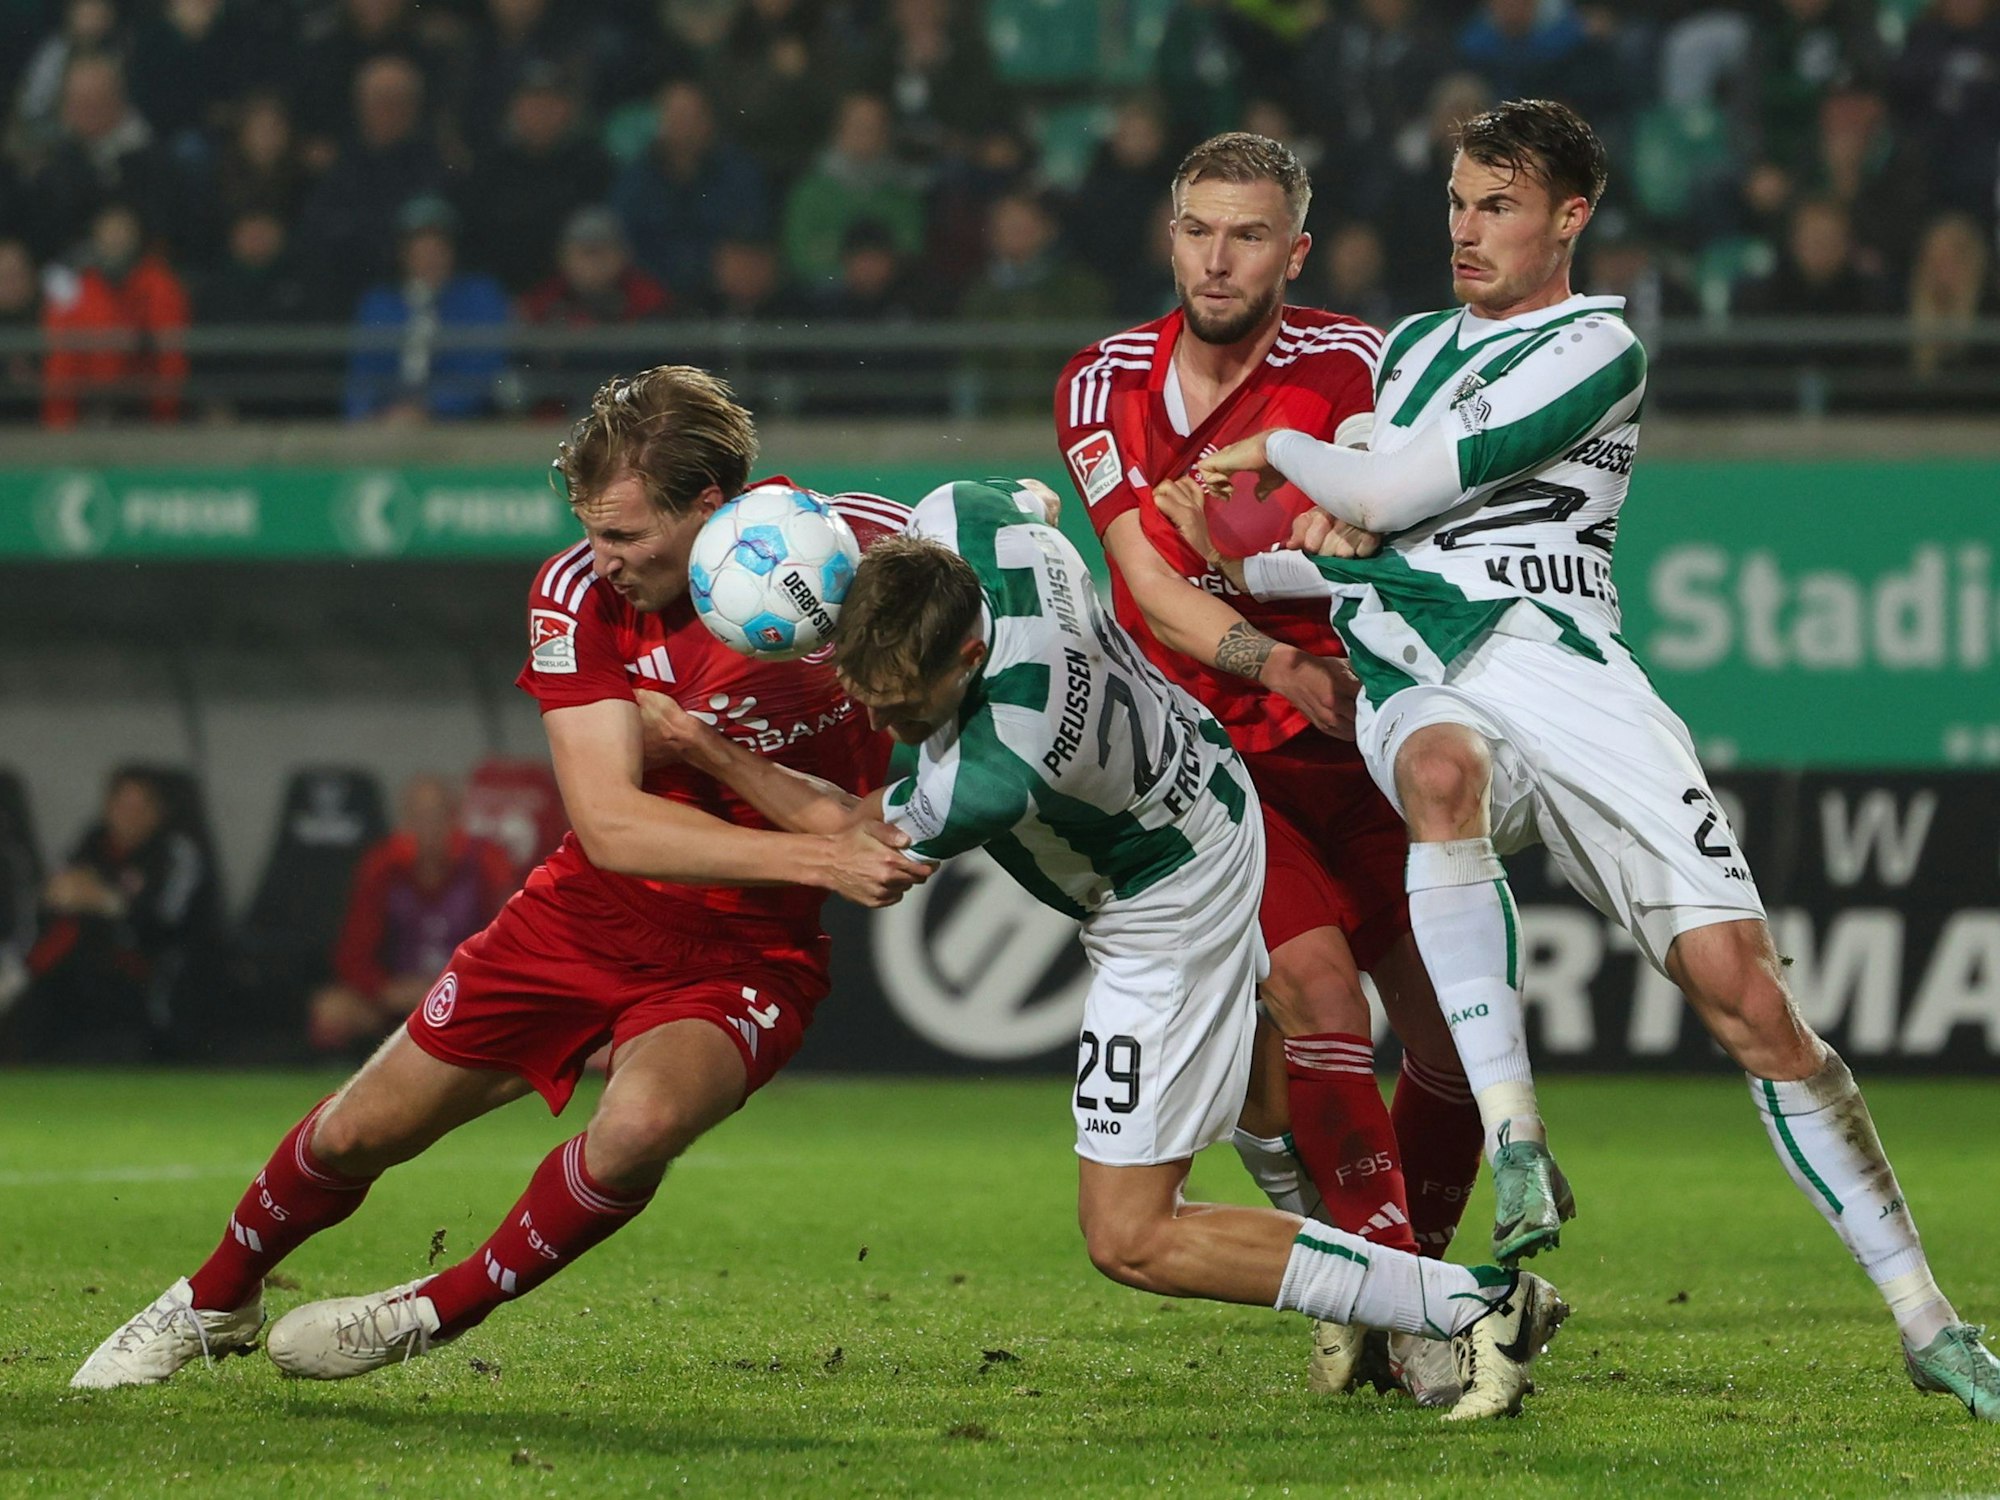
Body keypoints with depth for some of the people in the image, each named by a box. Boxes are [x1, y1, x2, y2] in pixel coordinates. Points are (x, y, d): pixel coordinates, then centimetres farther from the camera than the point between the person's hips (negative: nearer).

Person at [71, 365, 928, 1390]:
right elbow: (609, 822, -25)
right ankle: (214, 1304, 39)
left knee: (641, 1123, -32)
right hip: (588, 914, 2)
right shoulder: (577, 592, -17)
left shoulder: (857, 545, -20)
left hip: (745, 953, -2)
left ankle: (437, 1315, -5)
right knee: (360, 1130, 7)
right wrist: (816, 856, -36)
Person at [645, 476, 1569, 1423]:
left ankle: (1474, 1307, -4)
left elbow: (845, 830, -19)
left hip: (1171, 909, -9)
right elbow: (1034, 497, 3)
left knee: (1130, 1242, -4)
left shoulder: (989, 780, -42)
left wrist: (703, 749, -11)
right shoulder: (957, 522, -26)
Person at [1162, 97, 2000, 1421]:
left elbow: (1397, 487, -7)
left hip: (1558, 662, -3)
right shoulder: (1414, 344, 25)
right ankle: (1515, 1157, -42)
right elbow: (1362, 549, 26)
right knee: (1445, 772, -38)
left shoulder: (1593, 348, 2)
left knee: (1744, 990, -13)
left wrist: (1272, 450, 7)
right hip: (1418, 690, 3)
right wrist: (1237, 569, 9)